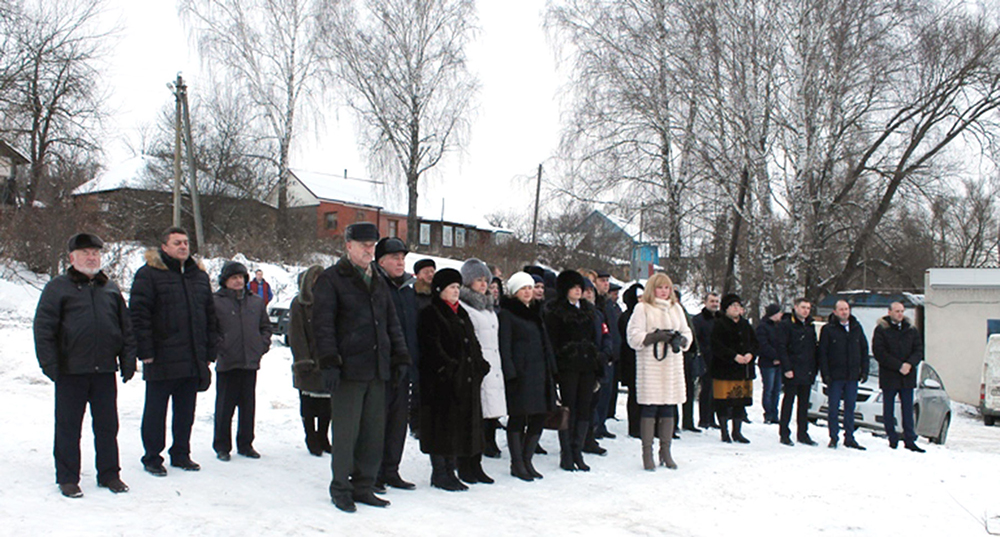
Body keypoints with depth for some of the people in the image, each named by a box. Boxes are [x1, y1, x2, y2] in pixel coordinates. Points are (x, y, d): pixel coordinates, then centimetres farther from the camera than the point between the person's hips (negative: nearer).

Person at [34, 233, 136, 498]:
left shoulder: (111, 289, 14)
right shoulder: (58, 287, 1)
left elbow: (126, 328, 16)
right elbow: (43, 328, -3)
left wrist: (128, 361, 8)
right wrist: (49, 364, -11)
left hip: (105, 371, 3)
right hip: (70, 371, -3)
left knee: (108, 426, 9)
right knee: (68, 427, 5)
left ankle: (109, 474, 20)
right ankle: (67, 478, 16)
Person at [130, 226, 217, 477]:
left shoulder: (200, 275, 13)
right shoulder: (149, 274, -5)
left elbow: (210, 315, 17)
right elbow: (138, 313, -10)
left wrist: (209, 351, 12)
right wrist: (145, 350, -15)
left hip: (193, 362, 5)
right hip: (161, 360, -5)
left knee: (186, 411, 14)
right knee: (155, 411, 5)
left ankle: (181, 454, 27)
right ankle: (152, 458, 17)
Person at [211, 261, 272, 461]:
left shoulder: (256, 302, 12)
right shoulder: (216, 302, -3)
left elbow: (266, 326, 19)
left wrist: (262, 345, 6)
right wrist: (219, 347, -12)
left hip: (251, 362, 4)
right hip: (227, 363, -4)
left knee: (248, 405, 10)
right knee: (224, 407, 2)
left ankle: (245, 444, 22)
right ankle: (222, 446, 14)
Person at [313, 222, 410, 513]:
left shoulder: (377, 282, 19)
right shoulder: (331, 279, -1)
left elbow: (392, 323, 22)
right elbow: (323, 323, -7)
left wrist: (400, 358, 13)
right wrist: (329, 362, -15)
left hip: (376, 370, 6)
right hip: (347, 370, -6)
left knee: (374, 432, 8)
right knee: (346, 432, -1)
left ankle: (363, 486, 20)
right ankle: (340, 488, 14)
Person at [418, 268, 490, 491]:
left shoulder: (461, 314, 19)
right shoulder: (430, 314, -6)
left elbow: (473, 344, 21)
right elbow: (432, 349, -15)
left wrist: (478, 367, 9)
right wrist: (450, 368, -21)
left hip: (466, 380, 8)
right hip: (441, 382, -8)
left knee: (461, 426, 10)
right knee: (443, 426, -4)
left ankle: (450, 471, 19)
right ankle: (440, 474, 5)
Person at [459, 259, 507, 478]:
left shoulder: (488, 307, 24)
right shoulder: (462, 306, -4)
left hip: (492, 372, 8)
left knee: (489, 419, 5)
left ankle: (475, 466, 14)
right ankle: (466, 468, 1)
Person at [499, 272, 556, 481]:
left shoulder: (536, 312, 19)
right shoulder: (507, 313, -3)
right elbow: (504, 346, -10)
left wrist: (551, 369, 14)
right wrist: (510, 373, -17)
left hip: (540, 371, 7)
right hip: (519, 373, -7)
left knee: (538, 418, 7)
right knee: (518, 418, -2)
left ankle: (527, 460, 19)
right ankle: (517, 464, 8)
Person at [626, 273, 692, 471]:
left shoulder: (676, 309, 18)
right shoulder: (642, 308, 1)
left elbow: (687, 334, 19)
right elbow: (634, 337, -7)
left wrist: (680, 340, -3)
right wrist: (657, 336, -18)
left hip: (673, 366, 5)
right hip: (650, 366, -5)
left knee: (669, 409, 6)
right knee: (649, 409, -4)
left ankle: (665, 451, 16)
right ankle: (647, 452, 4)